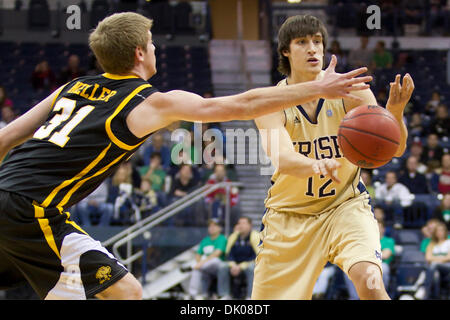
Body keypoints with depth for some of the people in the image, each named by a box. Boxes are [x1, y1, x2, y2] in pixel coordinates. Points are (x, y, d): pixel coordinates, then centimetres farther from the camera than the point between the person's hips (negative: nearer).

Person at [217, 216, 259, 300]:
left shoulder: (255, 236, -9)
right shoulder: (233, 237, 5)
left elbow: (257, 257, -15)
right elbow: (228, 254, 5)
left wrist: (241, 266, -20)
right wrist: (233, 265, -16)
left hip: (250, 264, -4)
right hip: (236, 265, 4)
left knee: (252, 268, -37)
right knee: (222, 266, -20)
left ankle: (250, 297, -36)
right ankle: (225, 296, -19)